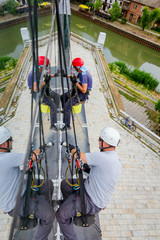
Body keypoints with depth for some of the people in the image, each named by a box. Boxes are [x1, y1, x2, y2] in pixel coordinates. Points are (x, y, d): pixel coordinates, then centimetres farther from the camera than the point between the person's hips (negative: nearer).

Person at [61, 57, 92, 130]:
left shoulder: (84, 75, -27)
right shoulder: (81, 72, 3)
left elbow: (84, 90, -31)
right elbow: (76, 77, 26)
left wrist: (76, 82, -26)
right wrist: (67, 76, 13)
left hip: (82, 95, -10)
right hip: (78, 90, 10)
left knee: (67, 105, -22)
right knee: (63, 97, 16)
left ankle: (67, 125, -13)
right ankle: (65, 111, 34)